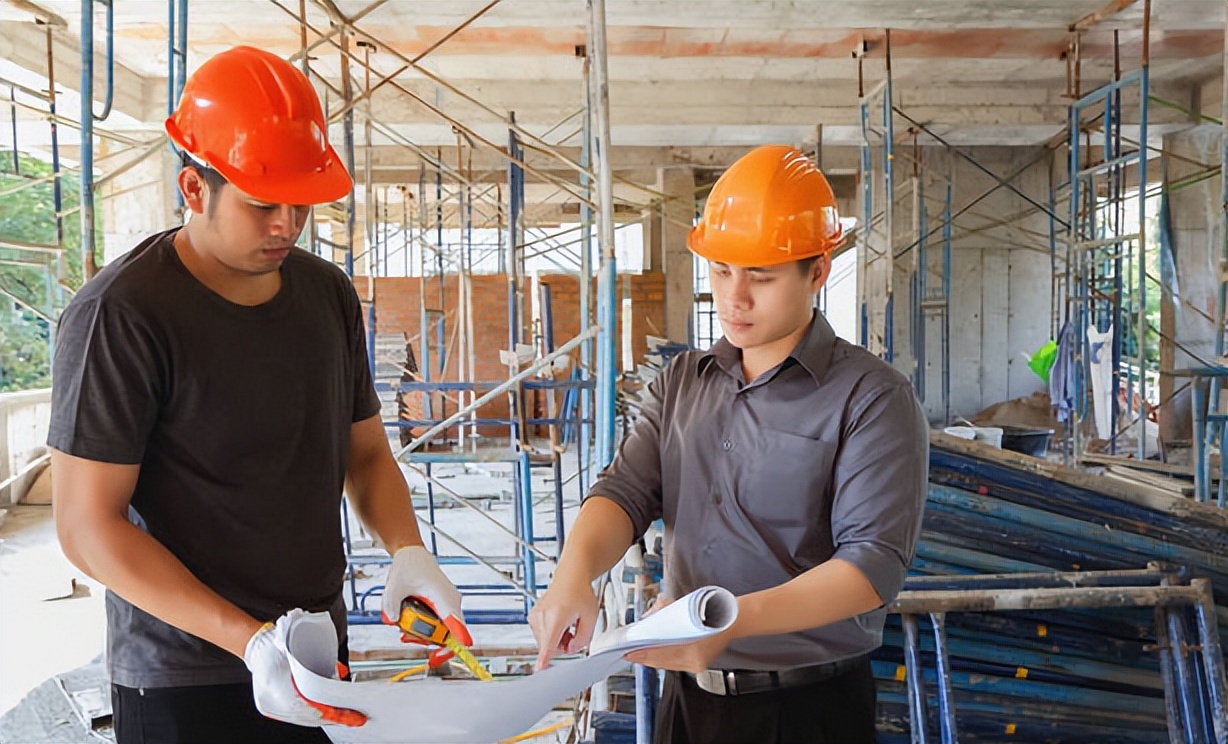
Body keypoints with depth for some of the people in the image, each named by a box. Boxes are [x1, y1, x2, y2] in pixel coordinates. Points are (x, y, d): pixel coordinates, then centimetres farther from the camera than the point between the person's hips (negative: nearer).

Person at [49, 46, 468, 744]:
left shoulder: (330, 294, 2)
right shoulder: (120, 314, -16)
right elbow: (88, 524, -16)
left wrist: (408, 550, -10)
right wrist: (249, 640, -23)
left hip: (319, 654, 6)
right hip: (182, 681, -5)